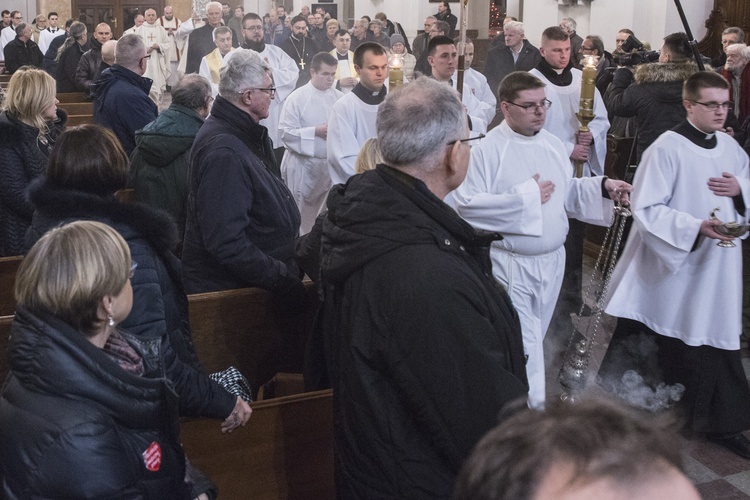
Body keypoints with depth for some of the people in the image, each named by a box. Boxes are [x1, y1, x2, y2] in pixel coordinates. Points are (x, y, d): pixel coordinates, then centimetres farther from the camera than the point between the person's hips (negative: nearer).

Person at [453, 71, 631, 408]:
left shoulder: (552, 144, 8)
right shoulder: (488, 149, -14)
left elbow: (568, 193, 16)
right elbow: (466, 204, -23)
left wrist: (603, 186, -2)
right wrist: (526, 197, -20)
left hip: (552, 260, 7)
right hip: (512, 265, -7)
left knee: (535, 340, 20)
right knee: (524, 348, -2)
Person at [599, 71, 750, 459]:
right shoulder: (667, 148, -13)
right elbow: (646, 208, -16)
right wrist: (696, 227, -26)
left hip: (717, 269, 6)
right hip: (671, 267, -5)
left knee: (716, 340, 9)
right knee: (654, 345, 6)